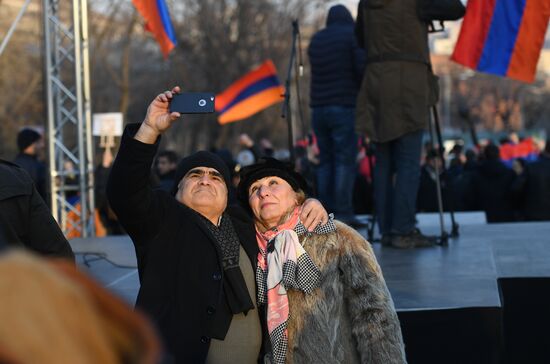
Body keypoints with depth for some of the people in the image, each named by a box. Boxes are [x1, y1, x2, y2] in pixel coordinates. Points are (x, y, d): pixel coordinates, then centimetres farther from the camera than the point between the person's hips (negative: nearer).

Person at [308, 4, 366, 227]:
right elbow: (362, 68, -10)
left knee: (326, 160, 7)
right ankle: (343, 214, -12)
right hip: (344, 106, -5)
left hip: (319, 106, 5)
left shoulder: (316, 39, 16)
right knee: (345, 160, -7)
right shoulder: (353, 35, -1)